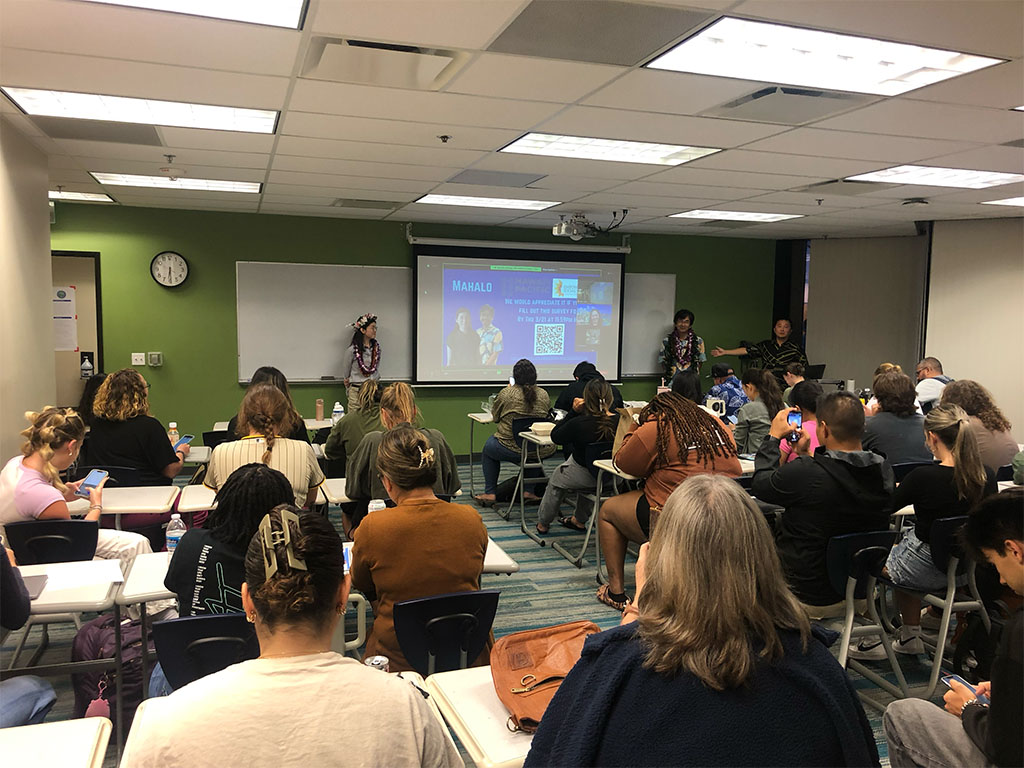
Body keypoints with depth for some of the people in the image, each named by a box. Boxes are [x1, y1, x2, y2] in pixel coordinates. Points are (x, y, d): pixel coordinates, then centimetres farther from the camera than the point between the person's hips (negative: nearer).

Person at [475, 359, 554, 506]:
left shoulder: (506, 393, -11)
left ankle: (490, 493, 26)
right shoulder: (544, 395, -1)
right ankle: (529, 490, 31)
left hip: (512, 449, -3)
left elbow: (495, 416, 4)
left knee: (488, 447, 27)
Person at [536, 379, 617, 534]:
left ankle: (542, 523, 47)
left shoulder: (578, 424, -28)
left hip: (587, 477, -4)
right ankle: (579, 520, 48)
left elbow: (555, 437, -10)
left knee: (556, 479, 27)